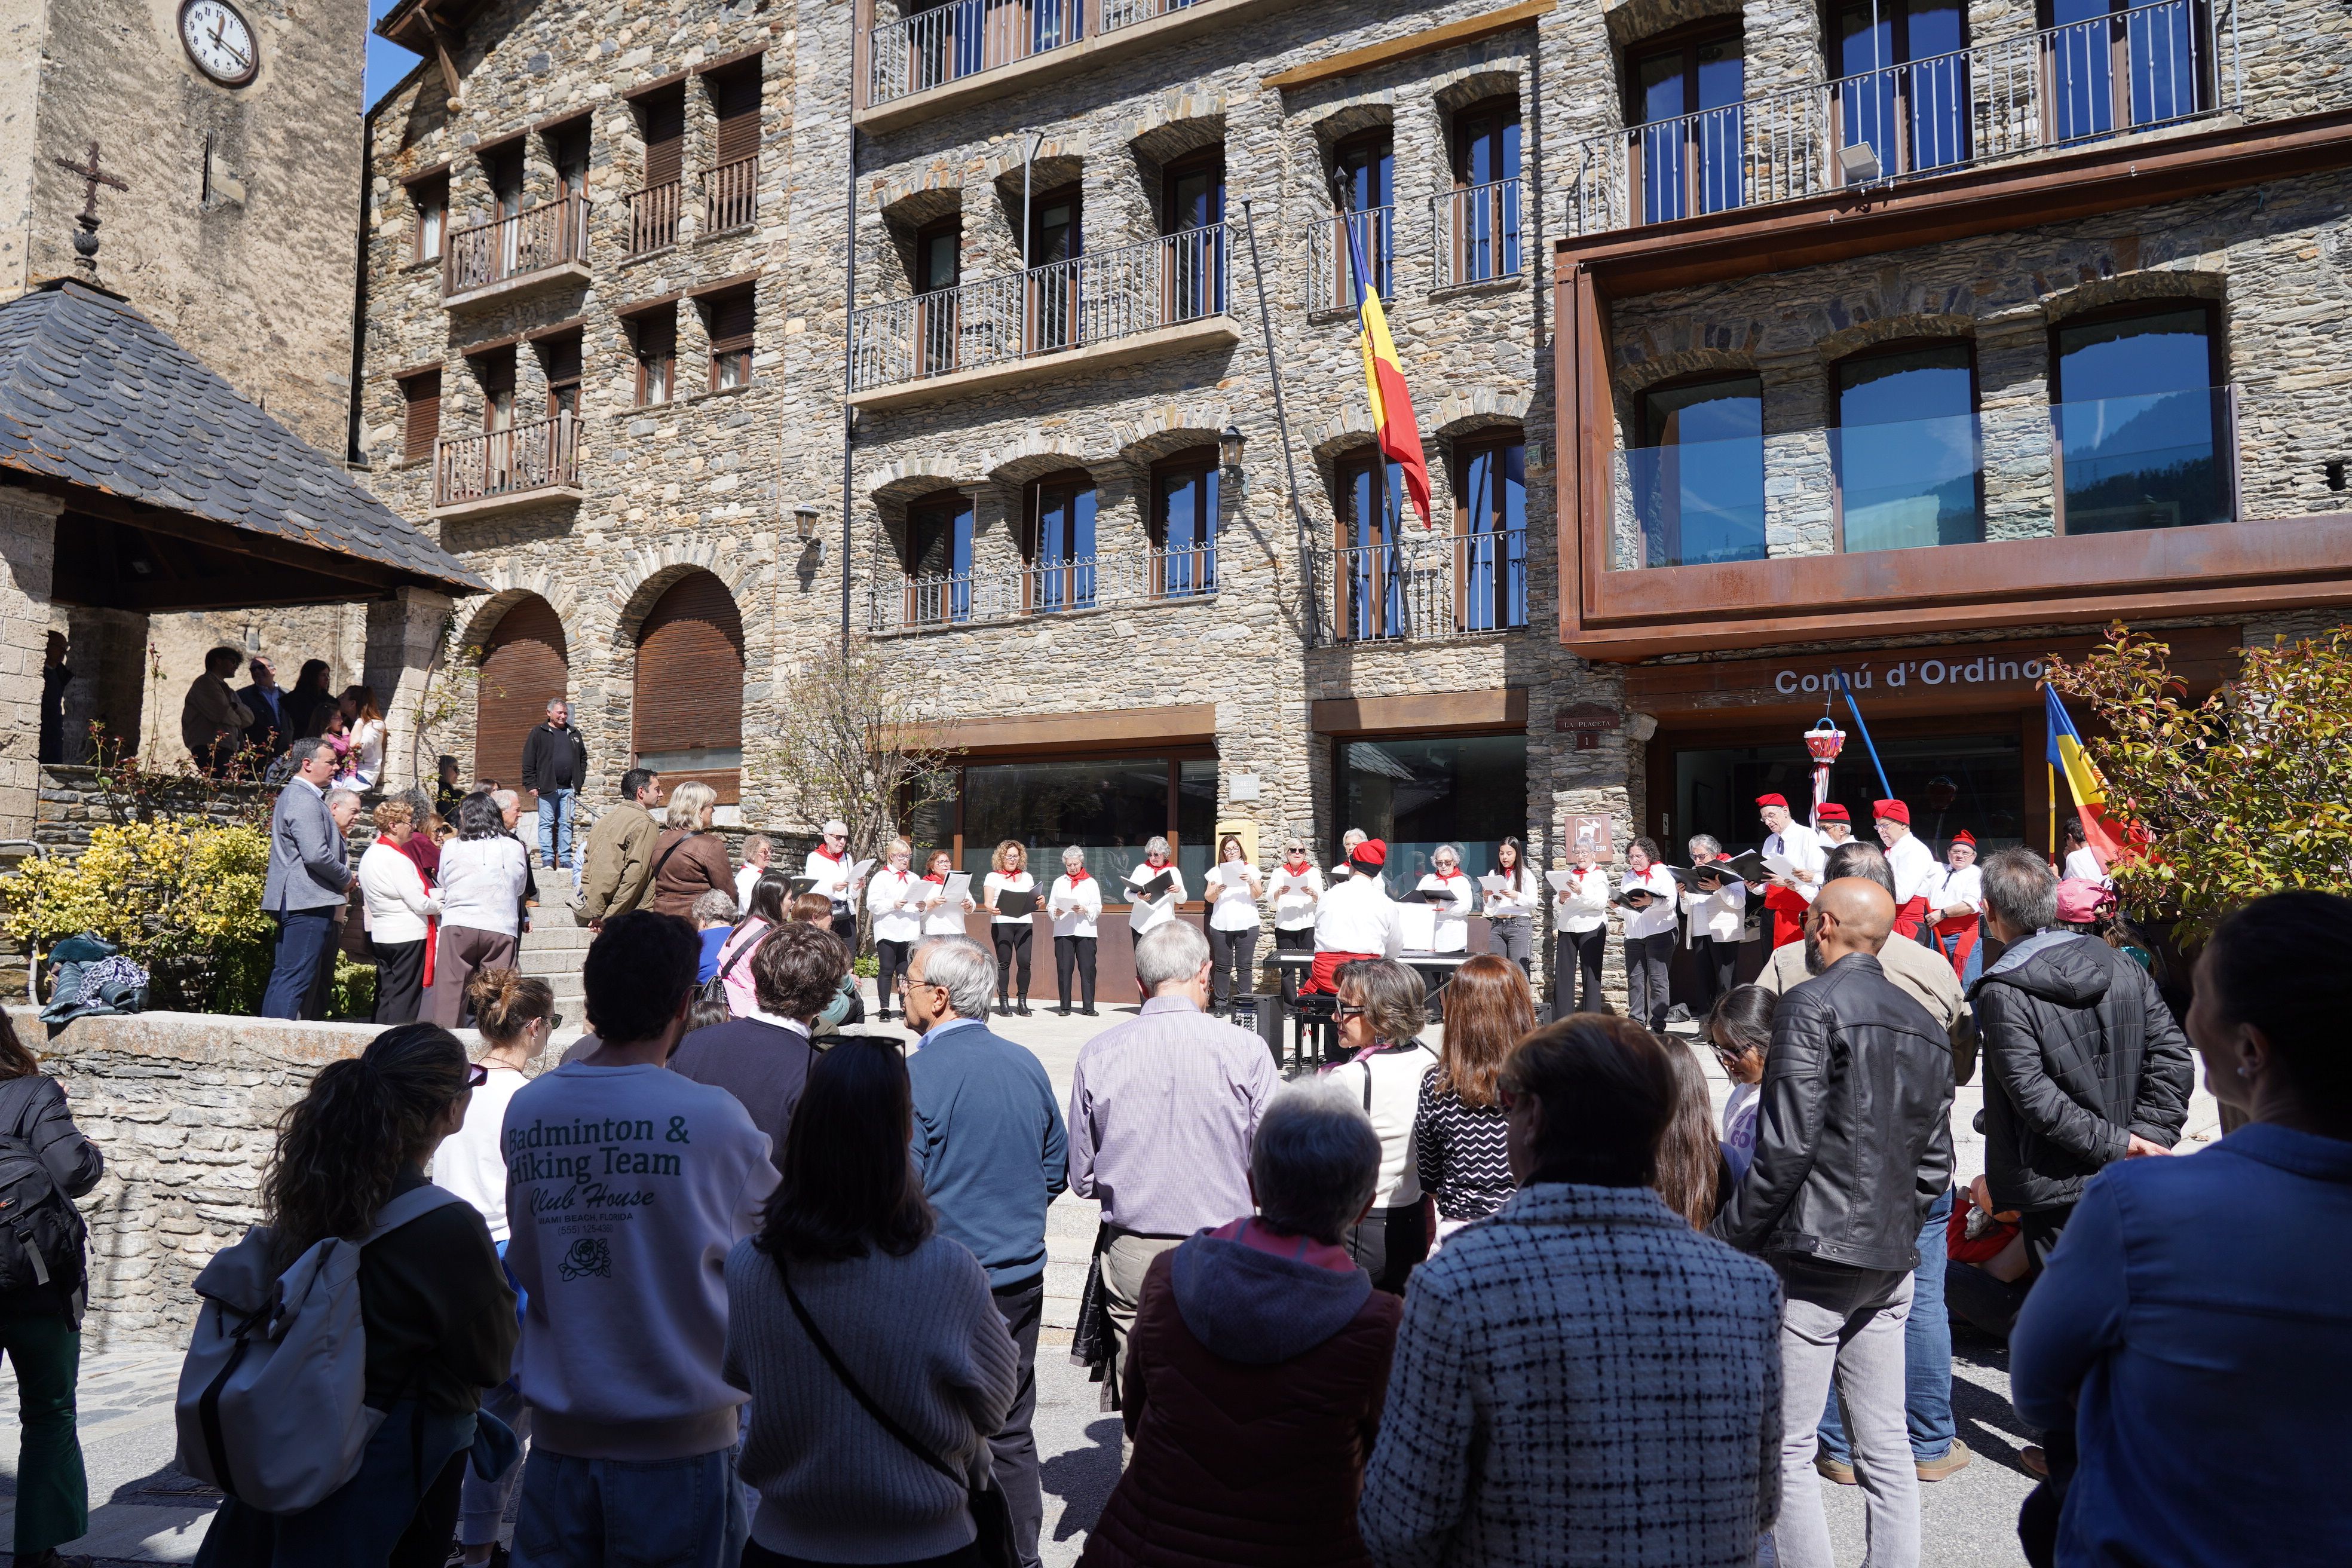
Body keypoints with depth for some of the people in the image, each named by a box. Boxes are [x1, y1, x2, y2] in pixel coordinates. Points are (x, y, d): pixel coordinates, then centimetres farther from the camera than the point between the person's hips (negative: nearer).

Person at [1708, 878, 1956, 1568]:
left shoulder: (1811, 1005, -11)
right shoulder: (1927, 1026, 13)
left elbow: (1786, 1148, -17)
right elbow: (1935, 1166, 14)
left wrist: (1726, 1239, -9)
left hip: (1811, 1254, -8)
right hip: (1891, 1260, 8)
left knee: (1786, 1447, 0)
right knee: (1885, 1445, 15)